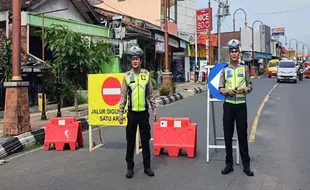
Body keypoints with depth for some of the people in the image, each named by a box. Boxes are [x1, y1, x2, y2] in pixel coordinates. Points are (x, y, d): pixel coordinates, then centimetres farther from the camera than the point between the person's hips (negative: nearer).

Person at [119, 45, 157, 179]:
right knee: (130, 141, 7)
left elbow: (151, 94, 6)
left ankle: (147, 166, 20)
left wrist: (154, 109, 6)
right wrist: (121, 112, -1)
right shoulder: (127, 76, -1)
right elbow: (123, 96, 1)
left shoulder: (146, 74, 1)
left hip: (144, 112, 1)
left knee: (145, 140, 8)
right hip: (132, 113, 0)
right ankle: (130, 167, 19)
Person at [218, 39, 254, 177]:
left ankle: (246, 165, 15)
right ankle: (229, 164, 16)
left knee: (242, 135, 4)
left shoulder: (244, 68, 5)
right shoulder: (225, 70, 5)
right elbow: (220, 88, 5)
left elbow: (250, 86, 6)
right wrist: (227, 91, -16)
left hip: (241, 105, -1)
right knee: (228, 135, 5)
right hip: (228, 105, 1)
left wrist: (243, 89, -15)